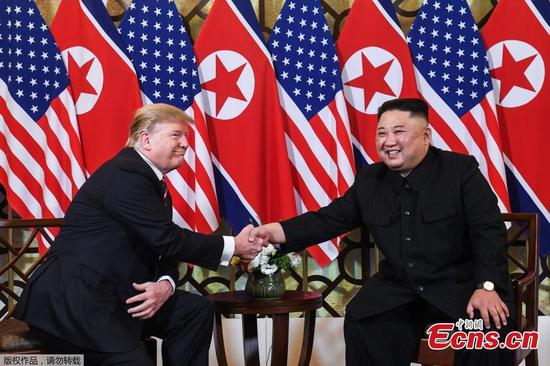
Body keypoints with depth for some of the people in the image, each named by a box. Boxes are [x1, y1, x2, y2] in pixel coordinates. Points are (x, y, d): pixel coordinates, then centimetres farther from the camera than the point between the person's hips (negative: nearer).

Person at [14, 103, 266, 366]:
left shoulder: (157, 185, 14)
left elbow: (164, 251, 11)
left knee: (196, 310, 2)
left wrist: (166, 285, -12)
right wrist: (233, 246, -12)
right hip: (71, 302, -10)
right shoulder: (125, 175, -17)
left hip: (114, 295, 10)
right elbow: (168, 240, -20)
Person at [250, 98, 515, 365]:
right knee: (359, 323, -19)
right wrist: (274, 231, -6)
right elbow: (331, 219, 9)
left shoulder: (461, 170, -6)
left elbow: (489, 232, -11)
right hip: (399, 288, 4)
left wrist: (487, 287, -26)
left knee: (493, 324, -30)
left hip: (460, 283, -4)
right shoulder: (369, 180, 7)